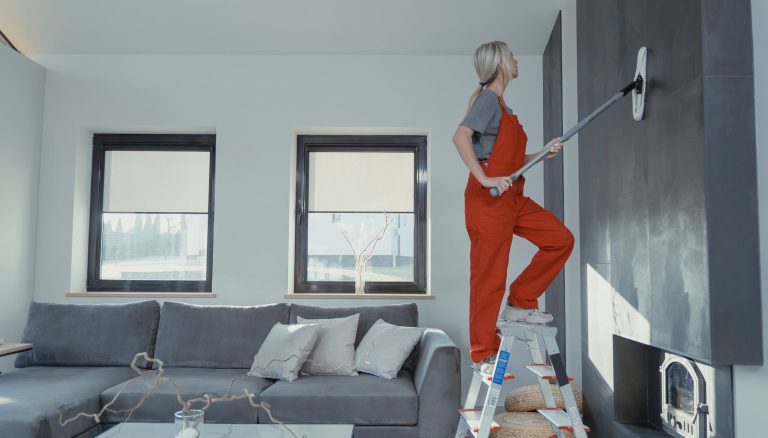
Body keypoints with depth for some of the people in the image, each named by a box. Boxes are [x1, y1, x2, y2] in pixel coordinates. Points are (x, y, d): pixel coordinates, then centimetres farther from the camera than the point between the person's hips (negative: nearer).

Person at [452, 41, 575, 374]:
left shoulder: (502, 105, 21)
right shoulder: (488, 99, -7)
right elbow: (460, 137, -24)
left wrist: (543, 154, 10)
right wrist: (483, 179, -27)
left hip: (513, 197, 9)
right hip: (488, 198, -9)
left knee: (561, 239, 5)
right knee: (489, 276, -4)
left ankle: (520, 303, 14)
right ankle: (483, 355, 7)